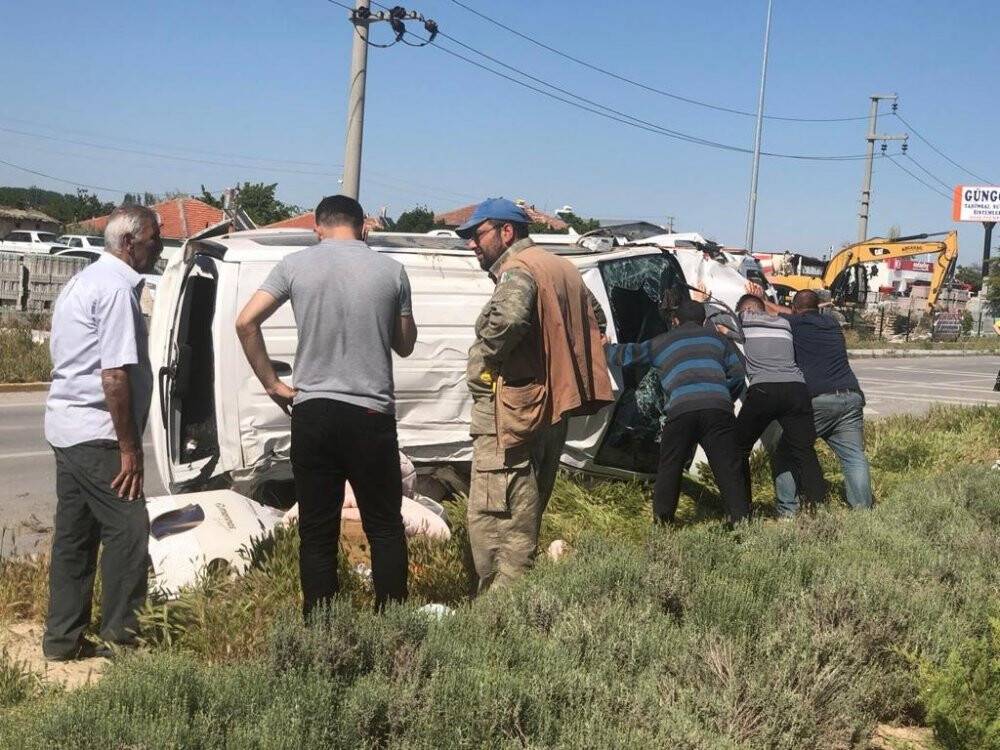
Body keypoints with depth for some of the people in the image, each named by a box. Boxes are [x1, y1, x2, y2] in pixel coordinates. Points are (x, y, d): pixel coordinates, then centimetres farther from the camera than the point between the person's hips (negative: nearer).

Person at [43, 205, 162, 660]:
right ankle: (120, 638, -2)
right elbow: (115, 374, -21)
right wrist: (129, 448, -17)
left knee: (75, 534, 12)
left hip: (66, 428, 10)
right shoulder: (117, 287, -15)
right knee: (127, 532, -6)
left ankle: (63, 638, 18)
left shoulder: (85, 280, 18)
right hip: (95, 434, -10)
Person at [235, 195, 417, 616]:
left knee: (317, 532, 8)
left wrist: (271, 383, 4)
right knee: (385, 528, 11)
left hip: (312, 411, 1)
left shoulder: (296, 265, 2)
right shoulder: (390, 270, 2)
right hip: (372, 413, 0)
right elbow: (405, 345, 11)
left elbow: (246, 323, -4)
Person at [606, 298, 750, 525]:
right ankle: (741, 520, -2)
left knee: (669, 467, 11)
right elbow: (737, 374, 22)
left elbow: (628, 355, 26)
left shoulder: (662, 342, 22)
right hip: (718, 408, 1)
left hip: (681, 410, -1)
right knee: (728, 467, 2)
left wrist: (604, 348, 45)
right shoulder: (717, 338, 26)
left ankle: (662, 520, 15)